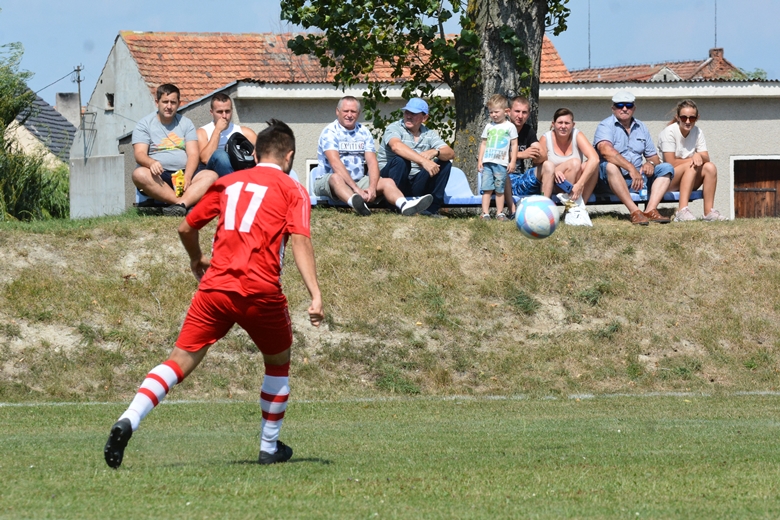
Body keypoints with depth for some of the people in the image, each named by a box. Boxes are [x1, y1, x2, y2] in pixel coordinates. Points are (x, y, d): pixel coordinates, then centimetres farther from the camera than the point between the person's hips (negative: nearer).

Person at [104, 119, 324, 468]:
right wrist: (315, 295, -15)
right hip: (261, 292, -2)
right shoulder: (292, 190, 8)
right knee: (279, 362, 23)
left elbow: (186, 228, 24)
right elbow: (300, 241, -7)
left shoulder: (227, 183, 19)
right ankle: (269, 448, 28)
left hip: (216, 287, 2)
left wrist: (198, 261, 44)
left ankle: (128, 421, -25)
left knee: (180, 361, -2)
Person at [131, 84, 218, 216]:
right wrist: (151, 163, -32)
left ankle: (180, 205, -48)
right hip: (159, 176, -3)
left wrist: (187, 177, -17)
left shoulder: (185, 123, 15)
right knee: (139, 174, -36)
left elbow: (193, 154, 3)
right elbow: (139, 154, -7)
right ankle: (189, 204, -41)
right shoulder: (144, 124, 7)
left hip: (184, 174, 3)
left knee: (211, 176, -24)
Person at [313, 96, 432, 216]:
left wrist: (372, 187, -20)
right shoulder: (330, 132, -7)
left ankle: (405, 205, -47)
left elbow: (372, 162, 0)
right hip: (326, 181, -6)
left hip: (358, 181, 6)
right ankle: (355, 202, -72)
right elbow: (335, 163, -21)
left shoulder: (364, 133, 10)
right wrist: (356, 188, -31)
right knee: (336, 178, -38)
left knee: (387, 182, -14)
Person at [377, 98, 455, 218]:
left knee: (445, 163, -6)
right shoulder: (394, 128, -6)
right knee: (400, 160, -32)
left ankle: (431, 208, -11)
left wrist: (435, 152, -29)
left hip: (416, 184, 5)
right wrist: (423, 161, -42)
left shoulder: (429, 134, 9)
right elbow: (396, 146, -30)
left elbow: (451, 154, -5)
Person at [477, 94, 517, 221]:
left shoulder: (510, 127, 3)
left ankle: (499, 213, 7)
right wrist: (480, 160, 8)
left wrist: (512, 161, -3)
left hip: (501, 163, -3)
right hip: (487, 162, 3)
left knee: (499, 190, 1)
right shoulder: (489, 126, 13)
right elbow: (483, 144, 16)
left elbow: (514, 145, 3)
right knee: (486, 189, -3)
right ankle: (485, 213, -3)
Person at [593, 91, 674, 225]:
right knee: (610, 166, -37)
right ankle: (634, 212, -44)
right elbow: (606, 150, -23)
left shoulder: (641, 128, 18)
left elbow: (653, 157, 19)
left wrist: (650, 163, -8)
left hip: (638, 178, 6)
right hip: (612, 179, -6)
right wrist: (631, 168, -32)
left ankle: (650, 210, -29)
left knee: (666, 168, -10)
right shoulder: (606, 126, -2)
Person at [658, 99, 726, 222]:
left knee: (710, 168, -18)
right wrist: (693, 159, -14)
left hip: (689, 182, 6)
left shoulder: (697, 132, 3)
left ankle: (709, 212, -22)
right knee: (692, 166, -31)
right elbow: (671, 163, -19)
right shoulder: (669, 132, -14)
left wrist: (699, 156, -28)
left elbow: (706, 158, -5)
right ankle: (682, 211, -44)